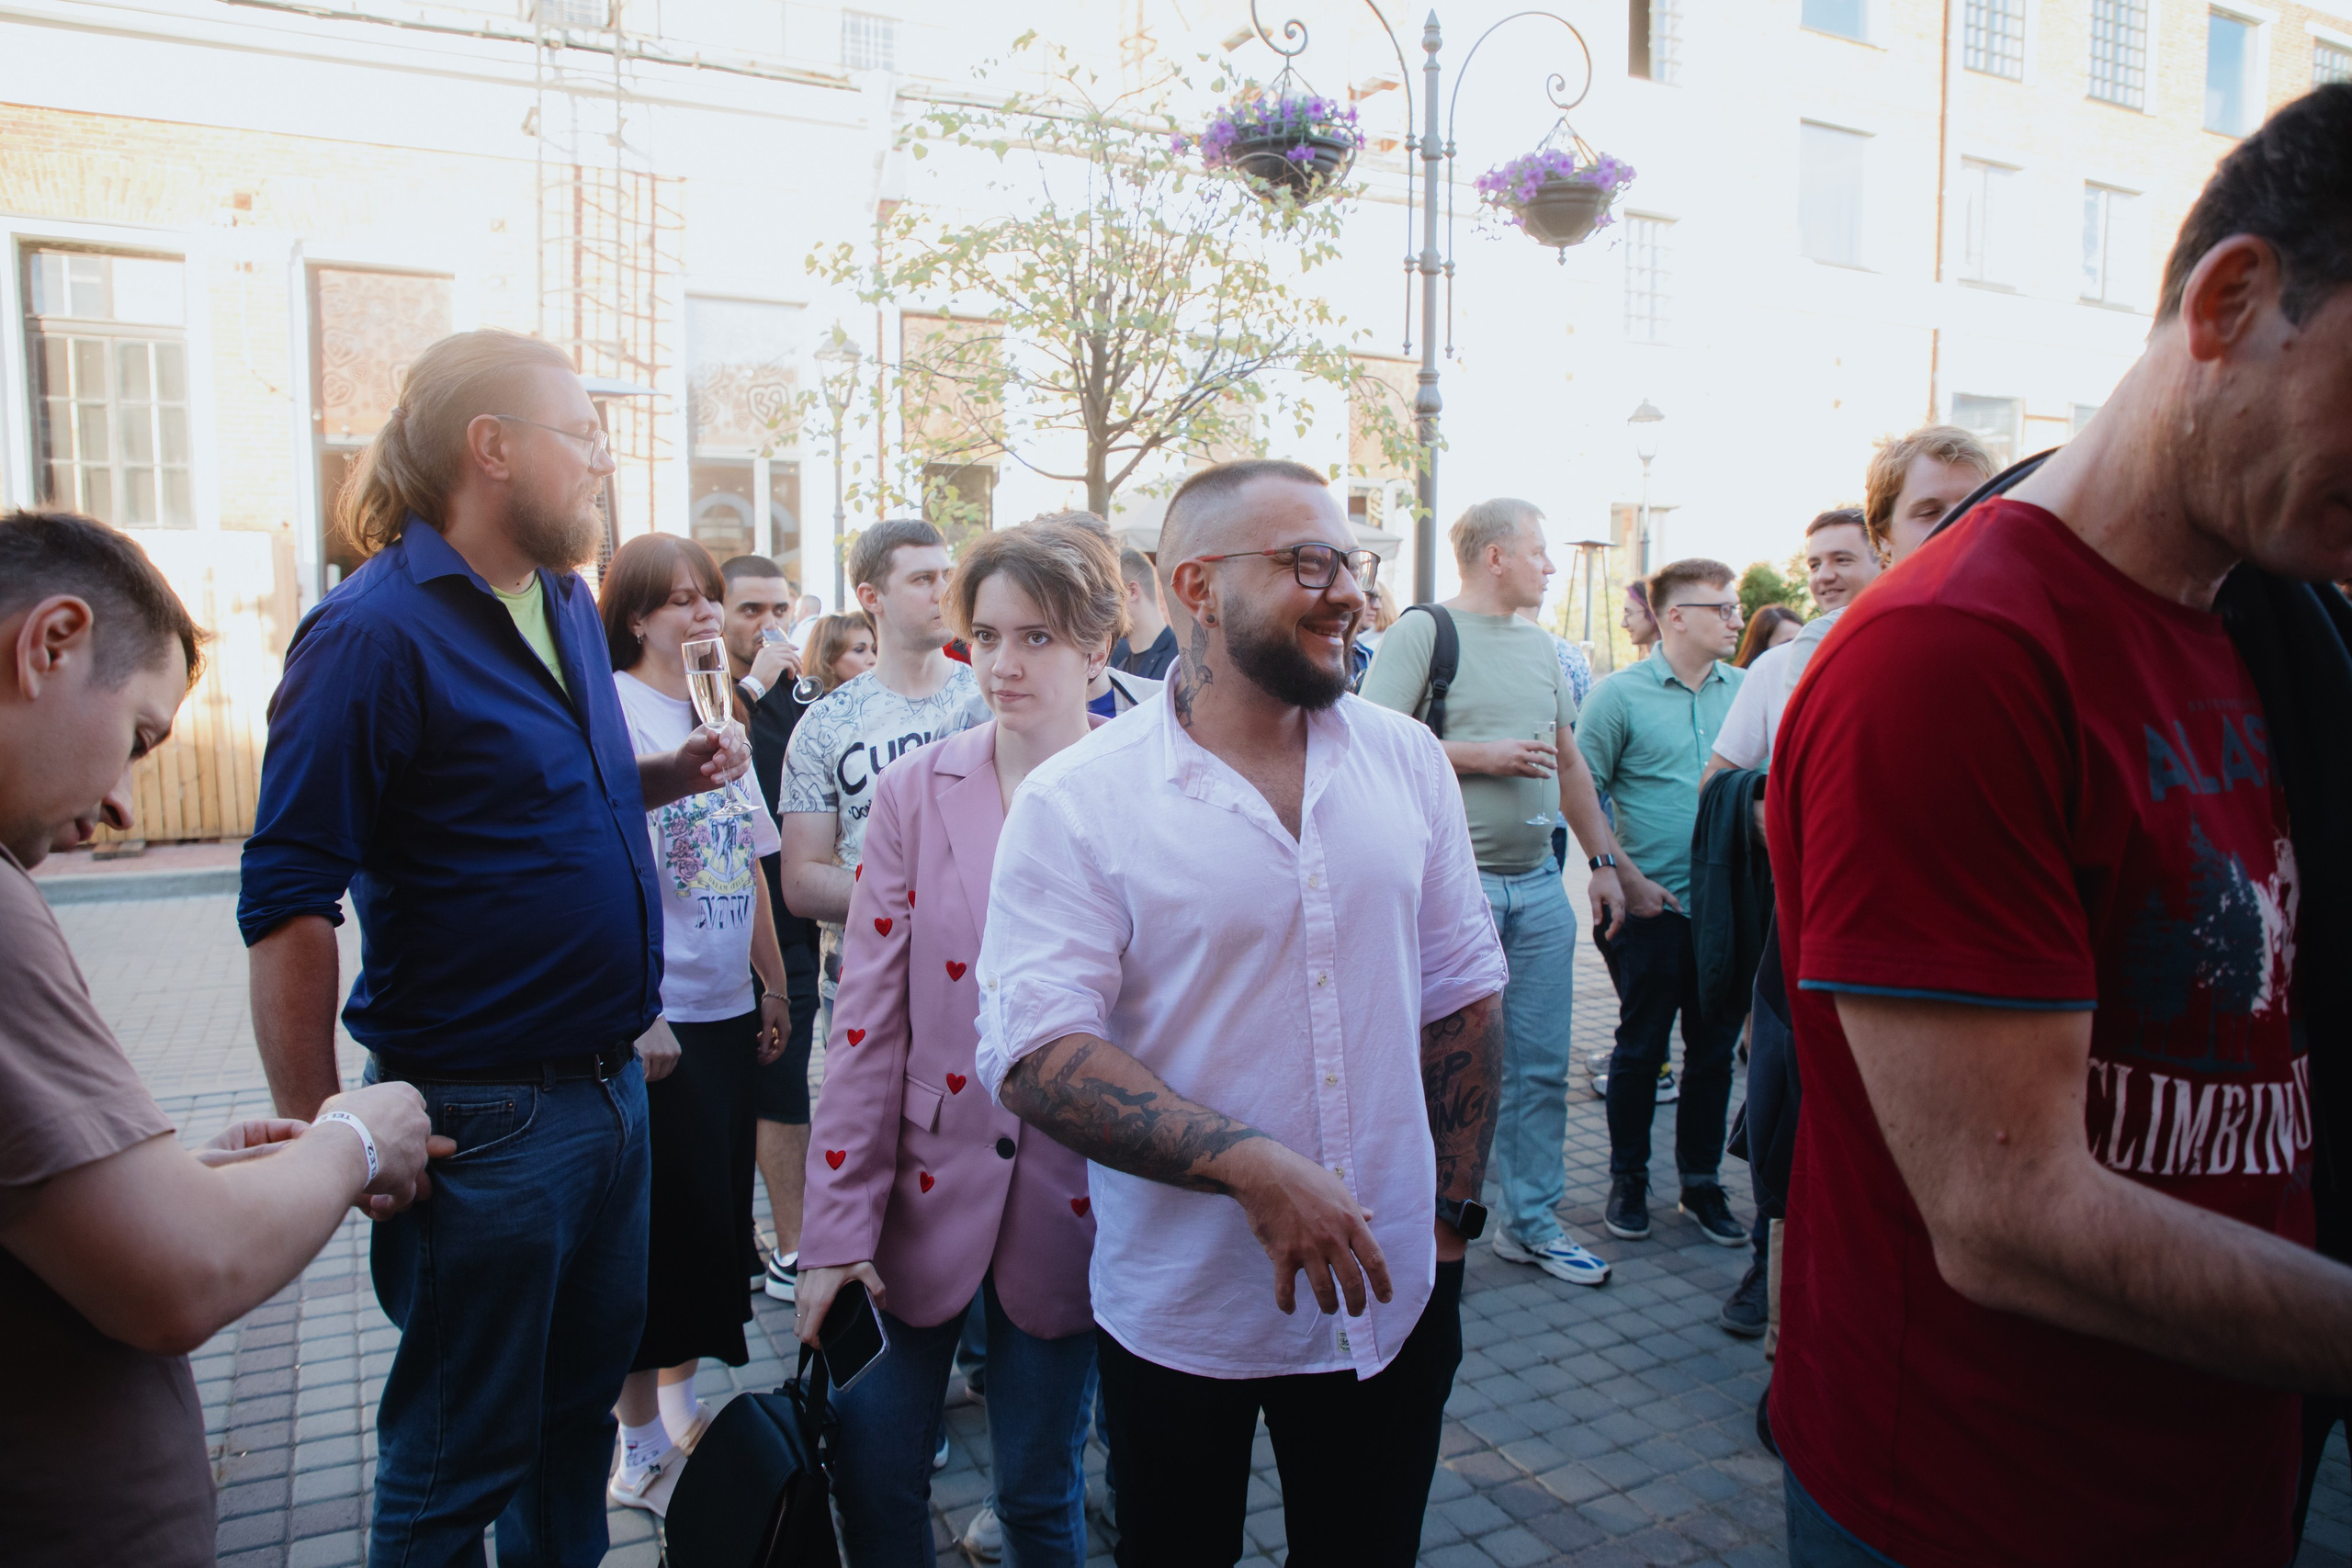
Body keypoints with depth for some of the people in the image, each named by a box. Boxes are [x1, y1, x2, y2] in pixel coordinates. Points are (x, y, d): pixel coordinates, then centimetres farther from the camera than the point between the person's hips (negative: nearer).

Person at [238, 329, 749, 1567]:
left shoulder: (567, 606, 9)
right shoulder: (372, 633, -17)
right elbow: (287, 908, -18)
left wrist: (669, 775, 3)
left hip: (610, 1083, 8)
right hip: (484, 1119, -8)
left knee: (586, 1388, 23)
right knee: (460, 1459, 10)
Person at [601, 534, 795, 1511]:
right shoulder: (611, 710, -9)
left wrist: (774, 986, 16)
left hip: (730, 1006, 7)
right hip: (655, 1015, -7)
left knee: (719, 1207, 14)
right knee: (666, 1218, 1)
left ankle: (682, 1396, 32)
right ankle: (641, 1442, 17)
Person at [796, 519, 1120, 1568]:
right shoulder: (916, 792, -2)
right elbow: (866, 1016, -3)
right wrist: (837, 1228, -5)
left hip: (1073, 1198, -1)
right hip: (930, 1190, 2)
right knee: (874, 1474, 11)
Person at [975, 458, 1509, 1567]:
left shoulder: (1408, 759, 0)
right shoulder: (1074, 802, -13)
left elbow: (1461, 989, 7)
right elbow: (1033, 1055, -20)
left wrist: (1452, 1212, 5)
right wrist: (1250, 1165, -27)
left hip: (1392, 1299, 3)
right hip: (1176, 1312, -3)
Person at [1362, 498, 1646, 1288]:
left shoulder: (1539, 645, 17)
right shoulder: (1422, 631, -6)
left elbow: (1568, 761, 22)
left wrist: (1605, 860, 18)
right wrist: (1478, 756, -14)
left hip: (1538, 883, 7)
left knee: (1542, 1065, 11)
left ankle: (1533, 1220, 25)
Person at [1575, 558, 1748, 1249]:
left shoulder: (1746, 689, 6)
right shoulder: (1620, 693, -5)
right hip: (1651, 906, -3)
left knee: (1714, 1049, 11)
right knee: (1641, 1047, 7)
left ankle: (1702, 1181, 25)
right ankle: (1628, 1179, 23)